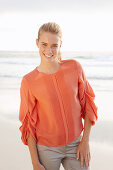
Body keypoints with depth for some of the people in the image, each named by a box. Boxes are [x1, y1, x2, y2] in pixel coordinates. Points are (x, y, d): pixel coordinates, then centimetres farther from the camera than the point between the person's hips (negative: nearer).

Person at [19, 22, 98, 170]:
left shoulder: (75, 67, -7)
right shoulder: (29, 81, -11)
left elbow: (88, 103, 0)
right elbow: (28, 123, -5)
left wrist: (85, 141, -4)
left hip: (75, 146, 2)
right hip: (46, 149, -1)